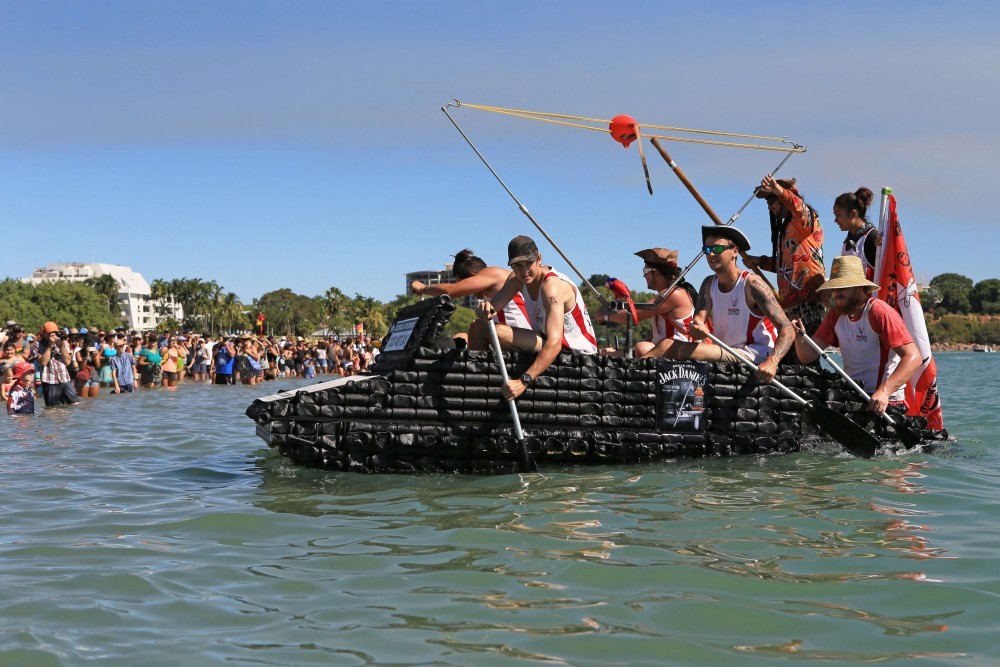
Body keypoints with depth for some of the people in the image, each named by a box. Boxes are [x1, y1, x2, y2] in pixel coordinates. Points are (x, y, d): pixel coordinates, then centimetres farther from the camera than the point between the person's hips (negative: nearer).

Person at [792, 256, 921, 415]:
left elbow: (913, 358, -20)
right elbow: (809, 355, 4)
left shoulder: (879, 312, -12)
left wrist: (884, 391, -31)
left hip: (884, 402, -6)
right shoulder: (835, 316, 9)